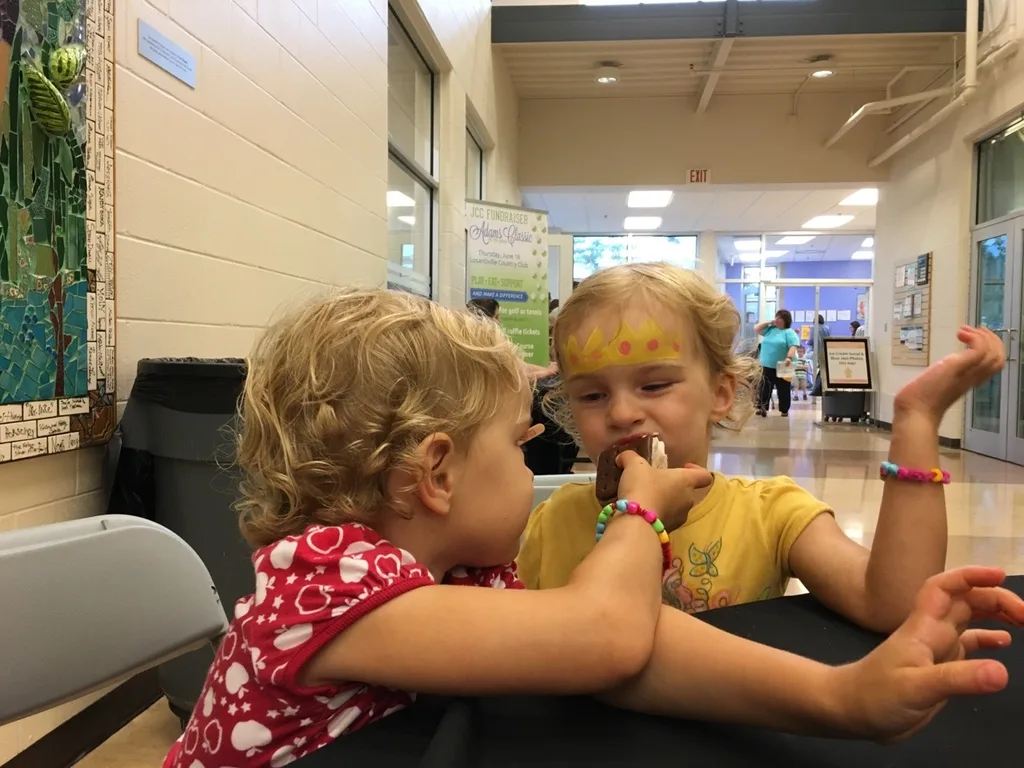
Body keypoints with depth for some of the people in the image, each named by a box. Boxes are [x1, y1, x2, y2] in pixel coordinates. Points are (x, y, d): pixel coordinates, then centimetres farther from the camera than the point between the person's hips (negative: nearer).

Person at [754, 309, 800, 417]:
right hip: (767, 366, 4)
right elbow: (756, 329, 13)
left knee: (783, 390, 7)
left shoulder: (789, 332, -7)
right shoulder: (770, 329, 10)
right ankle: (762, 408, -6)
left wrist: (789, 358, -33)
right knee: (764, 388, -3)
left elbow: (793, 346, -18)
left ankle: (784, 410, 16)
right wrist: (768, 323, 5)